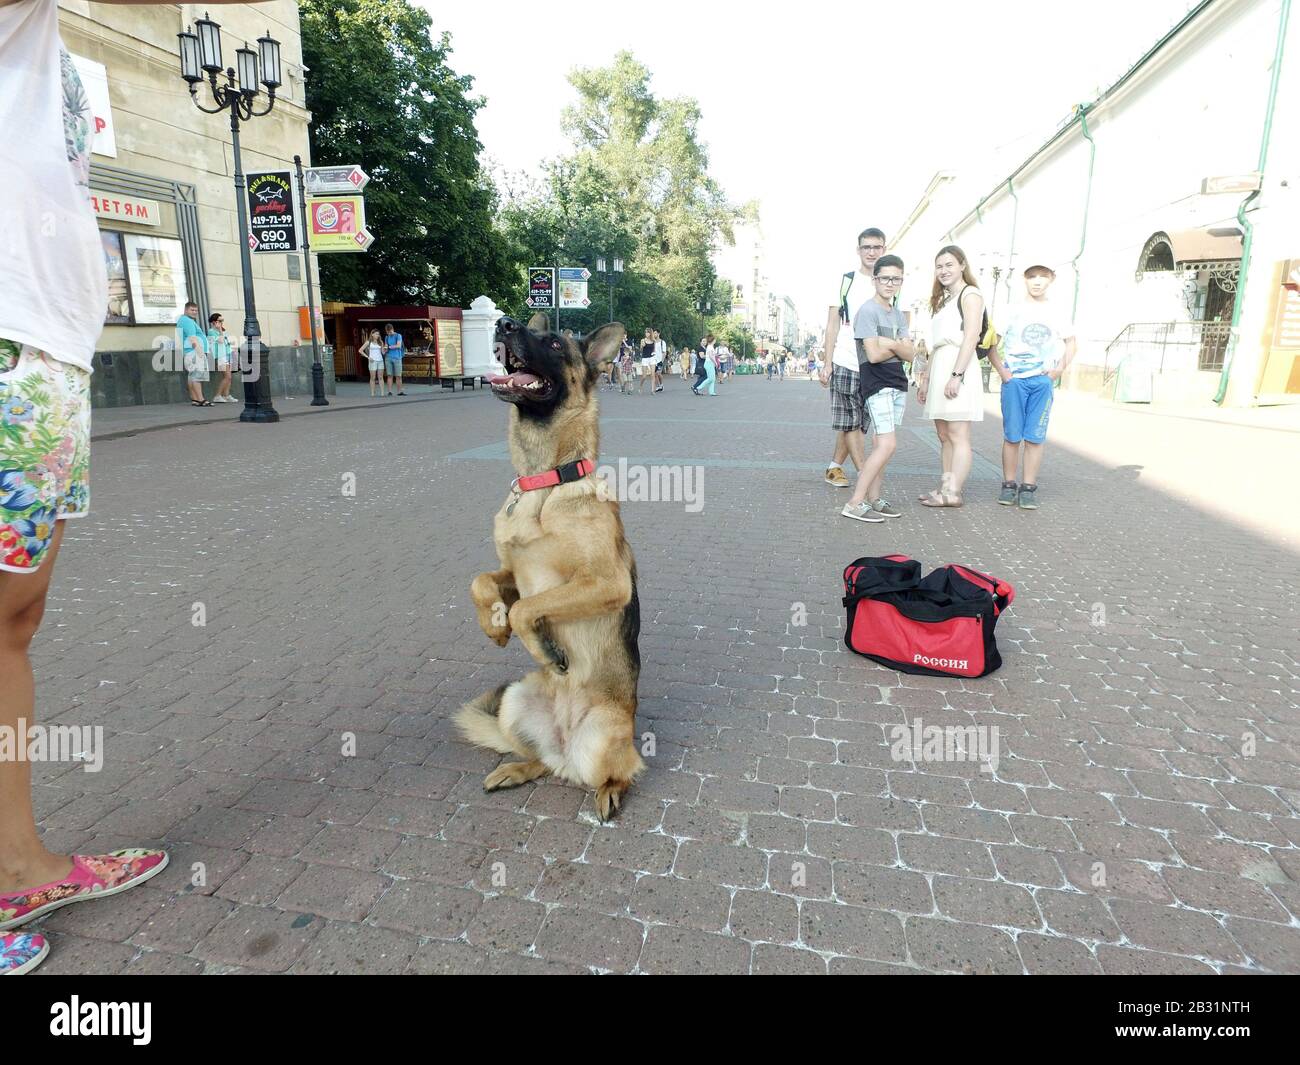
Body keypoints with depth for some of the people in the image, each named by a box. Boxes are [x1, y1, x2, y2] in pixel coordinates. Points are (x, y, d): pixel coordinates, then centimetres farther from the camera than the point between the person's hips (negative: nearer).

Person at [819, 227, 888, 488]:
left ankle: (834, 468, 19)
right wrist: (827, 364, -5)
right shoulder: (845, 280, 3)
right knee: (850, 423, -4)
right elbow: (833, 324, 2)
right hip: (845, 363, -3)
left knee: (858, 424, 6)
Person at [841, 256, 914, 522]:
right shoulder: (868, 310, -9)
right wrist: (899, 347, -1)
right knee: (887, 445, -15)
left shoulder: (898, 314, 15)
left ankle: (874, 498, 11)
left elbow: (910, 354, 7)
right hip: (876, 384, -8)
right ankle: (854, 503, -14)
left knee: (882, 444, 7)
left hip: (898, 384, 8)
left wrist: (890, 343, -10)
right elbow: (873, 354, -17)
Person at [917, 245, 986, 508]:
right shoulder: (943, 300, 24)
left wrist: (956, 375, -21)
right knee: (944, 436, 8)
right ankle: (945, 487, 11)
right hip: (939, 368, 9)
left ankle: (954, 493, -6)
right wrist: (926, 378, 19)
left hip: (958, 368, -9)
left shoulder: (970, 294, -2)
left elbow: (970, 338, -13)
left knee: (957, 436, -7)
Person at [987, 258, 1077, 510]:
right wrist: (1001, 371, -5)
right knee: (1012, 436, 1)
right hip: (1014, 380, -1)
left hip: (1043, 381, 2)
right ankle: (1009, 486, 10)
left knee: (1035, 437, 1)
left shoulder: (1058, 311, 8)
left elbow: (1070, 342, 17)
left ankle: (1028, 488, 6)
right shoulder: (1013, 310, 2)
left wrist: (1061, 368, 2)